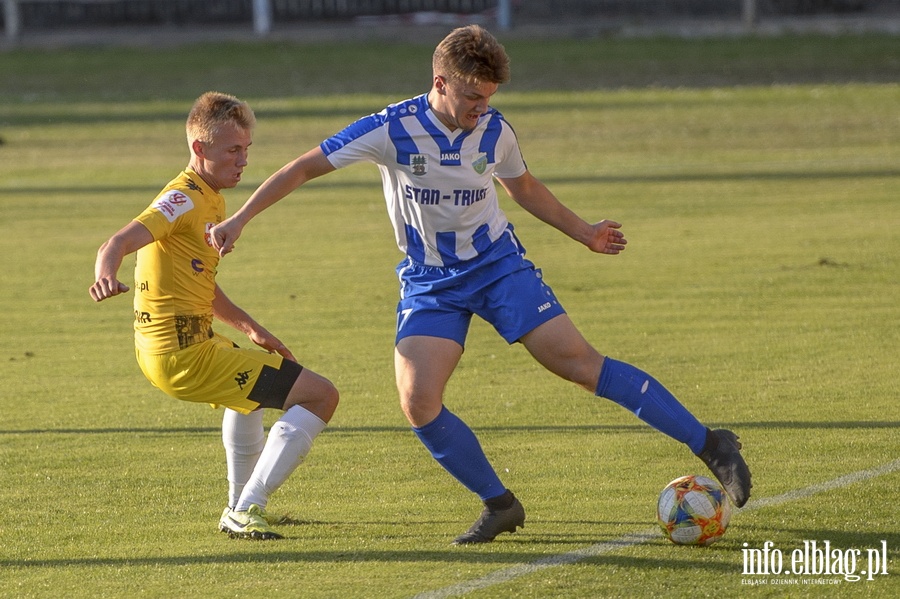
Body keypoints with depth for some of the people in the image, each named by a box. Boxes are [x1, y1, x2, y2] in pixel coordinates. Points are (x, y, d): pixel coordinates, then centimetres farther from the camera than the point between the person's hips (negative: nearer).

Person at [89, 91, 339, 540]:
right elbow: (119, 243, -29)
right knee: (320, 395, -11)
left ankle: (239, 508, 49)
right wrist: (106, 277, -50)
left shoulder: (212, 200, 15)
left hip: (175, 346, 11)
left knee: (249, 387, 42)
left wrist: (251, 328, 18)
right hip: (185, 356, -11)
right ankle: (247, 510, -13)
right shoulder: (186, 199, -15)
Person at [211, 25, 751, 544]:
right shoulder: (392, 130, -15)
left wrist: (583, 233, 18)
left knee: (578, 361, -13)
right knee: (418, 402, -17)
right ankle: (500, 506, 1)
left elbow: (525, 188, 16)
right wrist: (240, 220, -13)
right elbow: (305, 168, -9)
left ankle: (711, 445, -11)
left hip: (496, 262, 0)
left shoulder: (495, 131, -6)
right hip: (429, 282, 0)